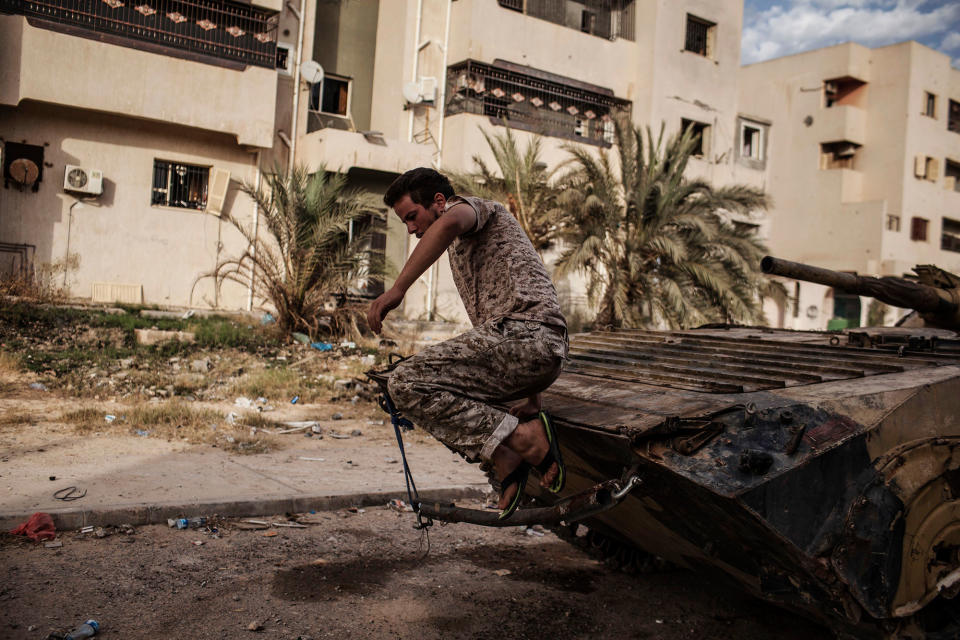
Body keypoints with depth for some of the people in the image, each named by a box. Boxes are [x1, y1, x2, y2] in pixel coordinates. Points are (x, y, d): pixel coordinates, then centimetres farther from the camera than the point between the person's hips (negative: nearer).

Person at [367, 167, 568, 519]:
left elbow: (449, 223, -22)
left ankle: (525, 439, -15)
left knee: (405, 383, -14)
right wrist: (531, 394, 33)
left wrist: (397, 288, -24)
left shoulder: (469, 205, 7)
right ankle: (505, 461, 4)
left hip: (520, 334, -10)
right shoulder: (461, 247, 35)